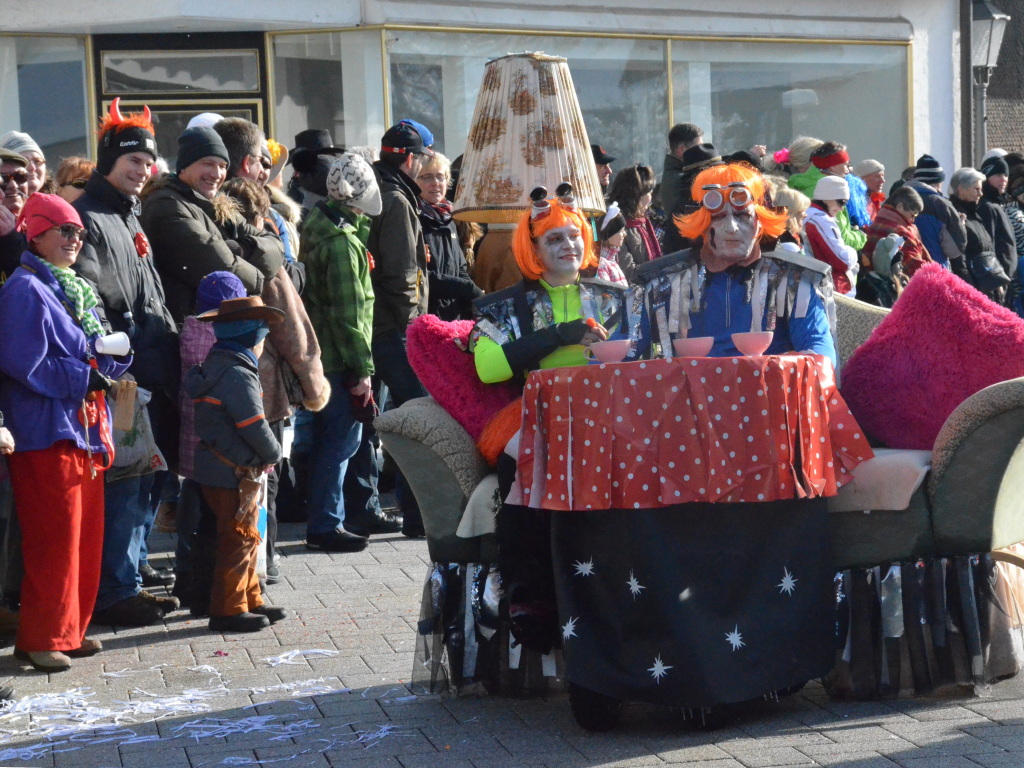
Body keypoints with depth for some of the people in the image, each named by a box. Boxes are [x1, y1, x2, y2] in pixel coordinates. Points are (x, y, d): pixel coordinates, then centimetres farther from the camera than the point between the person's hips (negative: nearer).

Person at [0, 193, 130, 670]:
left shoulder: (76, 290, 18)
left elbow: (96, 356, 20)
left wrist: (112, 358, -2)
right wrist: (83, 378, -16)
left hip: (86, 429, 9)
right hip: (46, 432, -9)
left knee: (86, 537, 11)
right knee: (55, 540, -7)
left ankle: (70, 630, 21)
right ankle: (41, 638, 2)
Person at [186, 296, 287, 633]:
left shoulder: (216, 365, 12)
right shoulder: (238, 375, -20)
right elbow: (254, 425, -21)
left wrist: (266, 454, 11)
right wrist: (273, 454, -4)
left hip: (218, 468, 10)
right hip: (235, 474, -10)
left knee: (245, 538, 18)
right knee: (238, 541, -3)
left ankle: (250, 601, 26)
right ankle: (227, 610, 2)